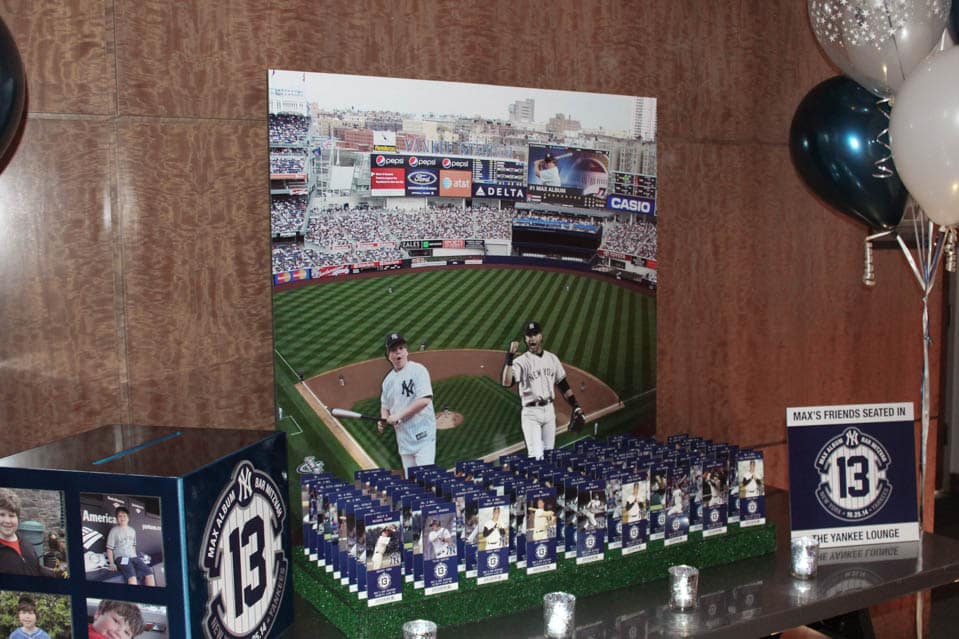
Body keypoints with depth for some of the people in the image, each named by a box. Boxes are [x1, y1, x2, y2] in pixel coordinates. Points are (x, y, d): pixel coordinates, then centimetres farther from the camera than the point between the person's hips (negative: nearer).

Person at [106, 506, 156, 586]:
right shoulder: (114, 531, 1)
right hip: (121, 558, -6)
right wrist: (111, 563, -9)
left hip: (133, 557, 6)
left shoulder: (132, 530, 19)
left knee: (149, 574, -13)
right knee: (132, 576, -33)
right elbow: (109, 549, -1)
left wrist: (135, 557, 14)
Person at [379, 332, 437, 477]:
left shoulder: (418, 370, -8)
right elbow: (385, 404, 23)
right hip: (403, 437, 6)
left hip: (422, 434, -6)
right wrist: (383, 421, 1)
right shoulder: (388, 379, 12)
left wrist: (399, 415, -17)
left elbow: (424, 400, -18)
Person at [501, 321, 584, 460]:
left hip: (549, 410, 5)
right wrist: (510, 357, -33)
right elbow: (506, 383, -25)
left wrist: (576, 406, 8)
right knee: (536, 457, -14)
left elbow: (563, 385, 15)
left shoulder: (552, 358, 10)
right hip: (531, 413, -5)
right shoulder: (521, 361, -8)